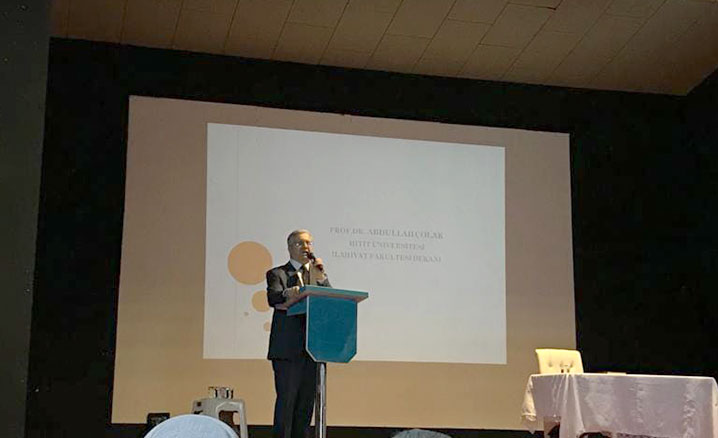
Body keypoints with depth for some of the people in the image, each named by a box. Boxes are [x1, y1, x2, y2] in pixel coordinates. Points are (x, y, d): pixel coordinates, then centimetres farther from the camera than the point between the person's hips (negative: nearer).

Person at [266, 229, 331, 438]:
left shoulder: (319, 274, 18)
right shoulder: (277, 273, 5)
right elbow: (272, 298, -13)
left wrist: (321, 278, -9)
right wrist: (287, 293, -34)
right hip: (287, 348, -4)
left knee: (306, 402, 7)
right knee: (286, 400, -8)